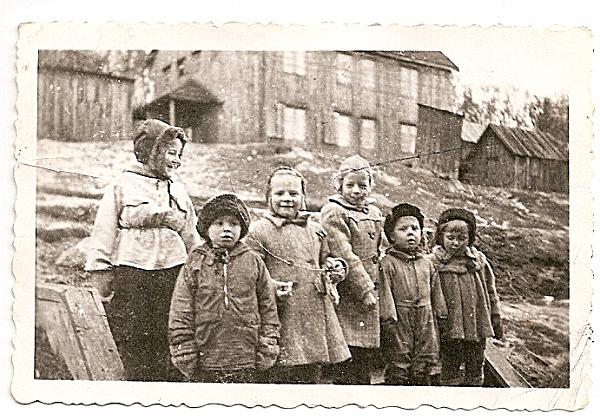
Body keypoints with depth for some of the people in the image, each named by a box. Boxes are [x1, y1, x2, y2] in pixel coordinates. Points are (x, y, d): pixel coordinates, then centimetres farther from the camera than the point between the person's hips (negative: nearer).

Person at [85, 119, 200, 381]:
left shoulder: (178, 190, 15)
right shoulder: (123, 186, 3)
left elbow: (191, 237, 20)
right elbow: (103, 234, 0)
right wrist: (102, 274, -5)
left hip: (172, 275, 3)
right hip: (129, 276, -3)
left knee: (170, 355, 1)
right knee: (136, 357, 0)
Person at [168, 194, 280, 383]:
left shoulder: (253, 261, 5)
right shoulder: (195, 263, 2)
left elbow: (268, 307, 7)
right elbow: (180, 313, 1)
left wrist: (267, 348, 3)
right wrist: (184, 353, -3)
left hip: (245, 360, 1)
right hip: (206, 363, 0)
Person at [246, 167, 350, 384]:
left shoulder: (314, 229, 16)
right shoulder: (258, 231, -2)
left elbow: (325, 260, 28)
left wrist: (335, 267, 6)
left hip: (315, 317, 6)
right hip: (282, 319, -5)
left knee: (311, 375, 12)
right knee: (279, 375, -6)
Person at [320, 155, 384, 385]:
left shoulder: (374, 213, 16)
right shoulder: (333, 212, -7)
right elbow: (345, 257, -14)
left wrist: (374, 289, 12)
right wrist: (365, 290, -16)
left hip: (370, 297, 7)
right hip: (347, 297, -7)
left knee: (368, 359, 10)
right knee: (347, 366, -5)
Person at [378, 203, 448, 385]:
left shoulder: (427, 264, 12)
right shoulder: (387, 263, -6)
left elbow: (436, 293, 16)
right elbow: (385, 293, -11)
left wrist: (441, 316, 14)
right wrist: (389, 319, -16)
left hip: (426, 324, 5)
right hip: (400, 324, -5)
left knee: (424, 370, 10)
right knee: (397, 372, 0)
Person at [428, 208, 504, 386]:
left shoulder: (478, 260, 4)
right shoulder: (433, 263, -9)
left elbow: (490, 291, 12)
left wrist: (496, 320, 13)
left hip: (477, 326, 4)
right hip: (450, 330, -4)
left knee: (476, 367, 15)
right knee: (449, 368, 5)